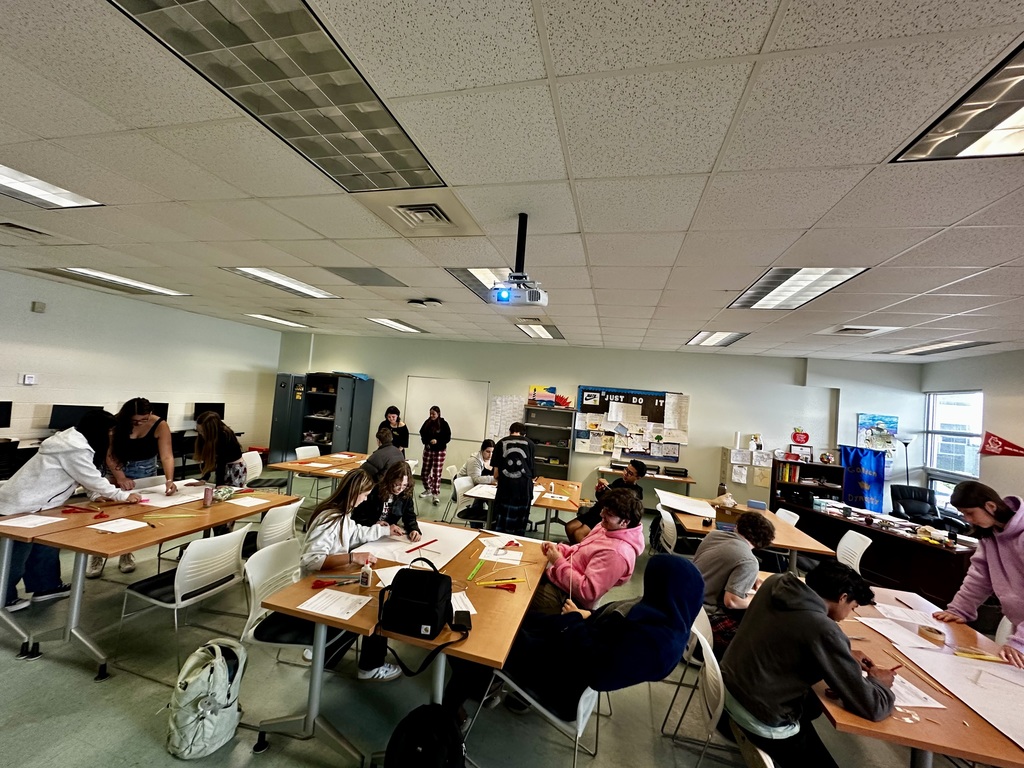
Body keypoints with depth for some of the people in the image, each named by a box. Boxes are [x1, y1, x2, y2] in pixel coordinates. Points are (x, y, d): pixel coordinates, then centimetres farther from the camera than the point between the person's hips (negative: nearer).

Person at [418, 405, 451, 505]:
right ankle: (428, 490, 32)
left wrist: (437, 441, -25)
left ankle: (436, 495, 4)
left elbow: (448, 438, -10)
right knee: (425, 472, 10)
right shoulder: (427, 423, 0)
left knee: (436, 474, -3)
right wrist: (426, 442, -7)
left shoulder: (443, 424, -10)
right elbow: (422, 433, 11)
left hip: (440, 451, -4)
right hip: (428, 450, 4)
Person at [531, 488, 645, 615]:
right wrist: (558, 549, -4)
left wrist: (559, 562, -23)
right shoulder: (608, 528, -2)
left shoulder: (616, 552, -30)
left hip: (566, 596, -8)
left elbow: (587, 591, -29)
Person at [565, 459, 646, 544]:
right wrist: (598, 492, -5)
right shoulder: (619, 481, 10)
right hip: (597, 511, 7)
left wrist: (607, 486, -27)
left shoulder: (635, 492, -10)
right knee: (569, 527, -5)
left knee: (578, 533, -22)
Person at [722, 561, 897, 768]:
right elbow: (871, 708, -16)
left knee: (813, 704, 31)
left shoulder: (776, 582, -6)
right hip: (763, 721, -7)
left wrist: (845, 656, 11)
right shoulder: (824, 630, -26)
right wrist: (880, 683, 4)